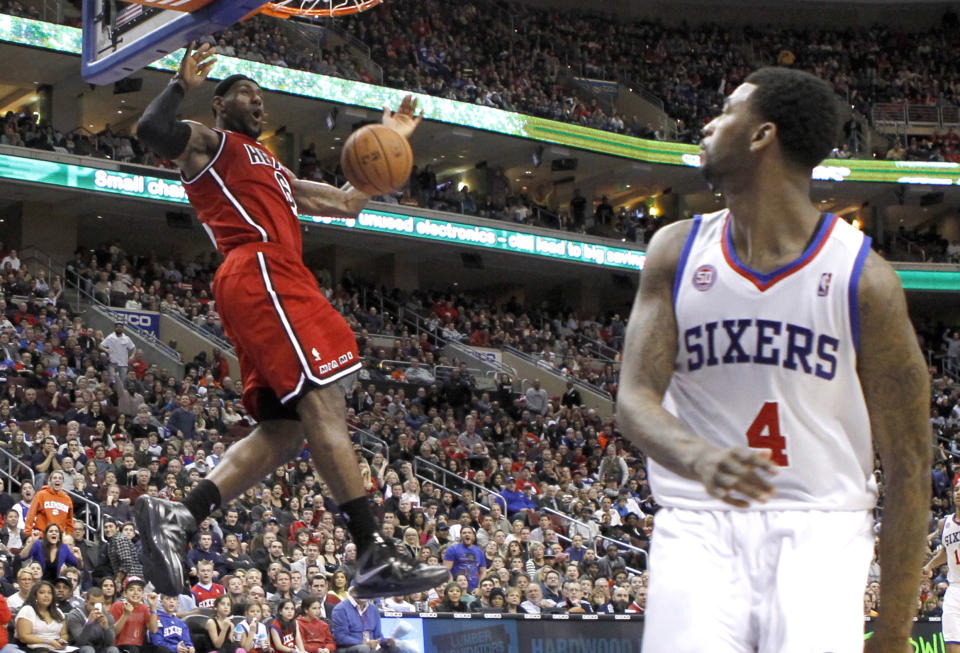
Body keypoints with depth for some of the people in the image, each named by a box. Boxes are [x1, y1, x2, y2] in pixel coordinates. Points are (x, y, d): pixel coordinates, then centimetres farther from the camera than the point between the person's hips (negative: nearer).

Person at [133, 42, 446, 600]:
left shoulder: (274, 170, 38)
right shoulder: (211, 143, 10)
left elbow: (346, 204, 38)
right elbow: (152, 128, -10)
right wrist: (182, 85, 2)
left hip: (279, 280, 10)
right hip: (261, 273, -10)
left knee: (285, 428, -2)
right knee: (321, 400, -20)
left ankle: (176, 516, -12)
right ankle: (374, 554, -30)